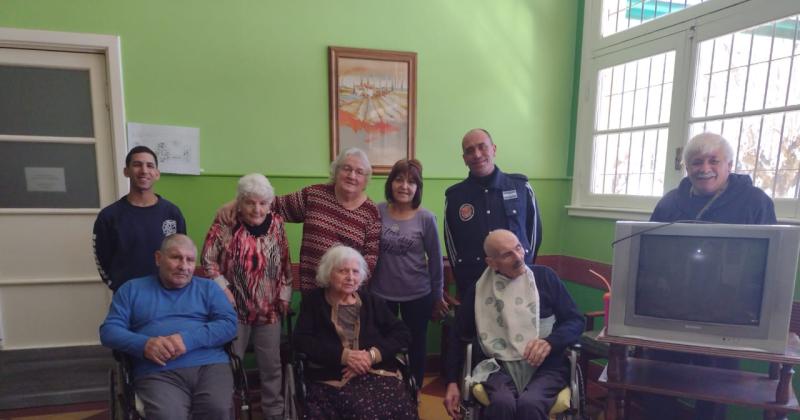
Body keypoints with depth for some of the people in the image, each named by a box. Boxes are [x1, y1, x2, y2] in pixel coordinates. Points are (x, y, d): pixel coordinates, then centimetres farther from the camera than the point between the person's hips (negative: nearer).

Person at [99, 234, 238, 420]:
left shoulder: (208, 288, 17)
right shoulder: (132, 289, 19)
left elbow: (229, 323, 4)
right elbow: (108, 330, 8)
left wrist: (189, 339, -12)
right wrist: (144, 344, -12)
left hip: (210, 365, 1)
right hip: (158, 372, 0)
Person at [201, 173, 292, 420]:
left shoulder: (276, 224, -1)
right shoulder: (225, 225, -10)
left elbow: (285, 264, 6)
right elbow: (208, 260, -4)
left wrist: (284, 296, 4)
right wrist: (223, 289, -10)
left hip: (269, 309, 3)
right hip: (234, 308, -2)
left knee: (271, 365, 13)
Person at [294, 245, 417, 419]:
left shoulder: (373, 302, 18)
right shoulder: (313, 301, 13)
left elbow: (402, 334, 10)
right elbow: (301, 340, -1)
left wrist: (372, 355, -8)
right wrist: (344, 355, -12)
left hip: (379, 373, 3)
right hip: (332, 379, -2)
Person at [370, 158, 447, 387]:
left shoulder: (426, 218, -10)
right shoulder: (378, 212, -6)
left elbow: (435, 258, -3)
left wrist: (437, 295, 2)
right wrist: (364, 285, 4)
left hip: (417, 295, -1)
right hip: (381, 293, 1)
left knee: (416, 346, 15)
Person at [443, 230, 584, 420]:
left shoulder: (544, 277, 4)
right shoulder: (479, 290, 6)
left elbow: (576, 320, 5)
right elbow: (459, 337, 14)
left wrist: (549, 342, -14)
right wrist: (452, 382, 7)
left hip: (545, 364, 0)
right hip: (499, 365, 1)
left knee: (529, 404, -32)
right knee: (501, 403, -31)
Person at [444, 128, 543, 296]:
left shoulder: (521, 186, -1)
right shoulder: (454, 196, -1)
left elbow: (534, 229, 8)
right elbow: (451, 244, 5)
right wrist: (464, 280, 5)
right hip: (472, 285, 0)